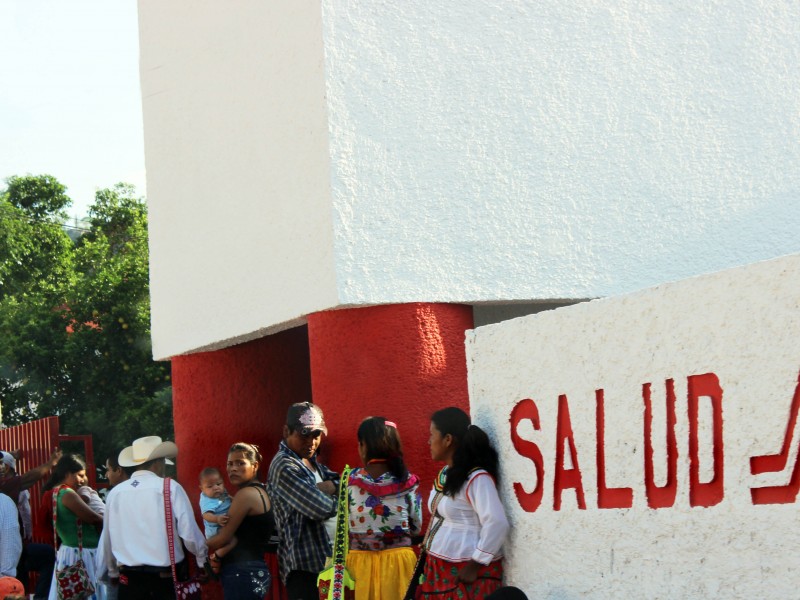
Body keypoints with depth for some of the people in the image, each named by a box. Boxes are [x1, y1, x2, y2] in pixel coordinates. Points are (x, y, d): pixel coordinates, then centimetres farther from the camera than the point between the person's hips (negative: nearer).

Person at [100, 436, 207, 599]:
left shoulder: (115, 492, 2)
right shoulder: (170, 487, -7)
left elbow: (107, 539, 10)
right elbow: (189, 533, -9)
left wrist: (113, 572, 26)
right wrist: (202, 559, 10)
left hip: (129, 581, 3)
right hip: (167, 579, -3)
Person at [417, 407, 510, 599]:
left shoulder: (476, 478, -17)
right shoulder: (446, 474, 11)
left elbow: (496, 524, -22)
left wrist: (475, 565, -19)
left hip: (466, 571, -9)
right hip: (441, 569, 9)